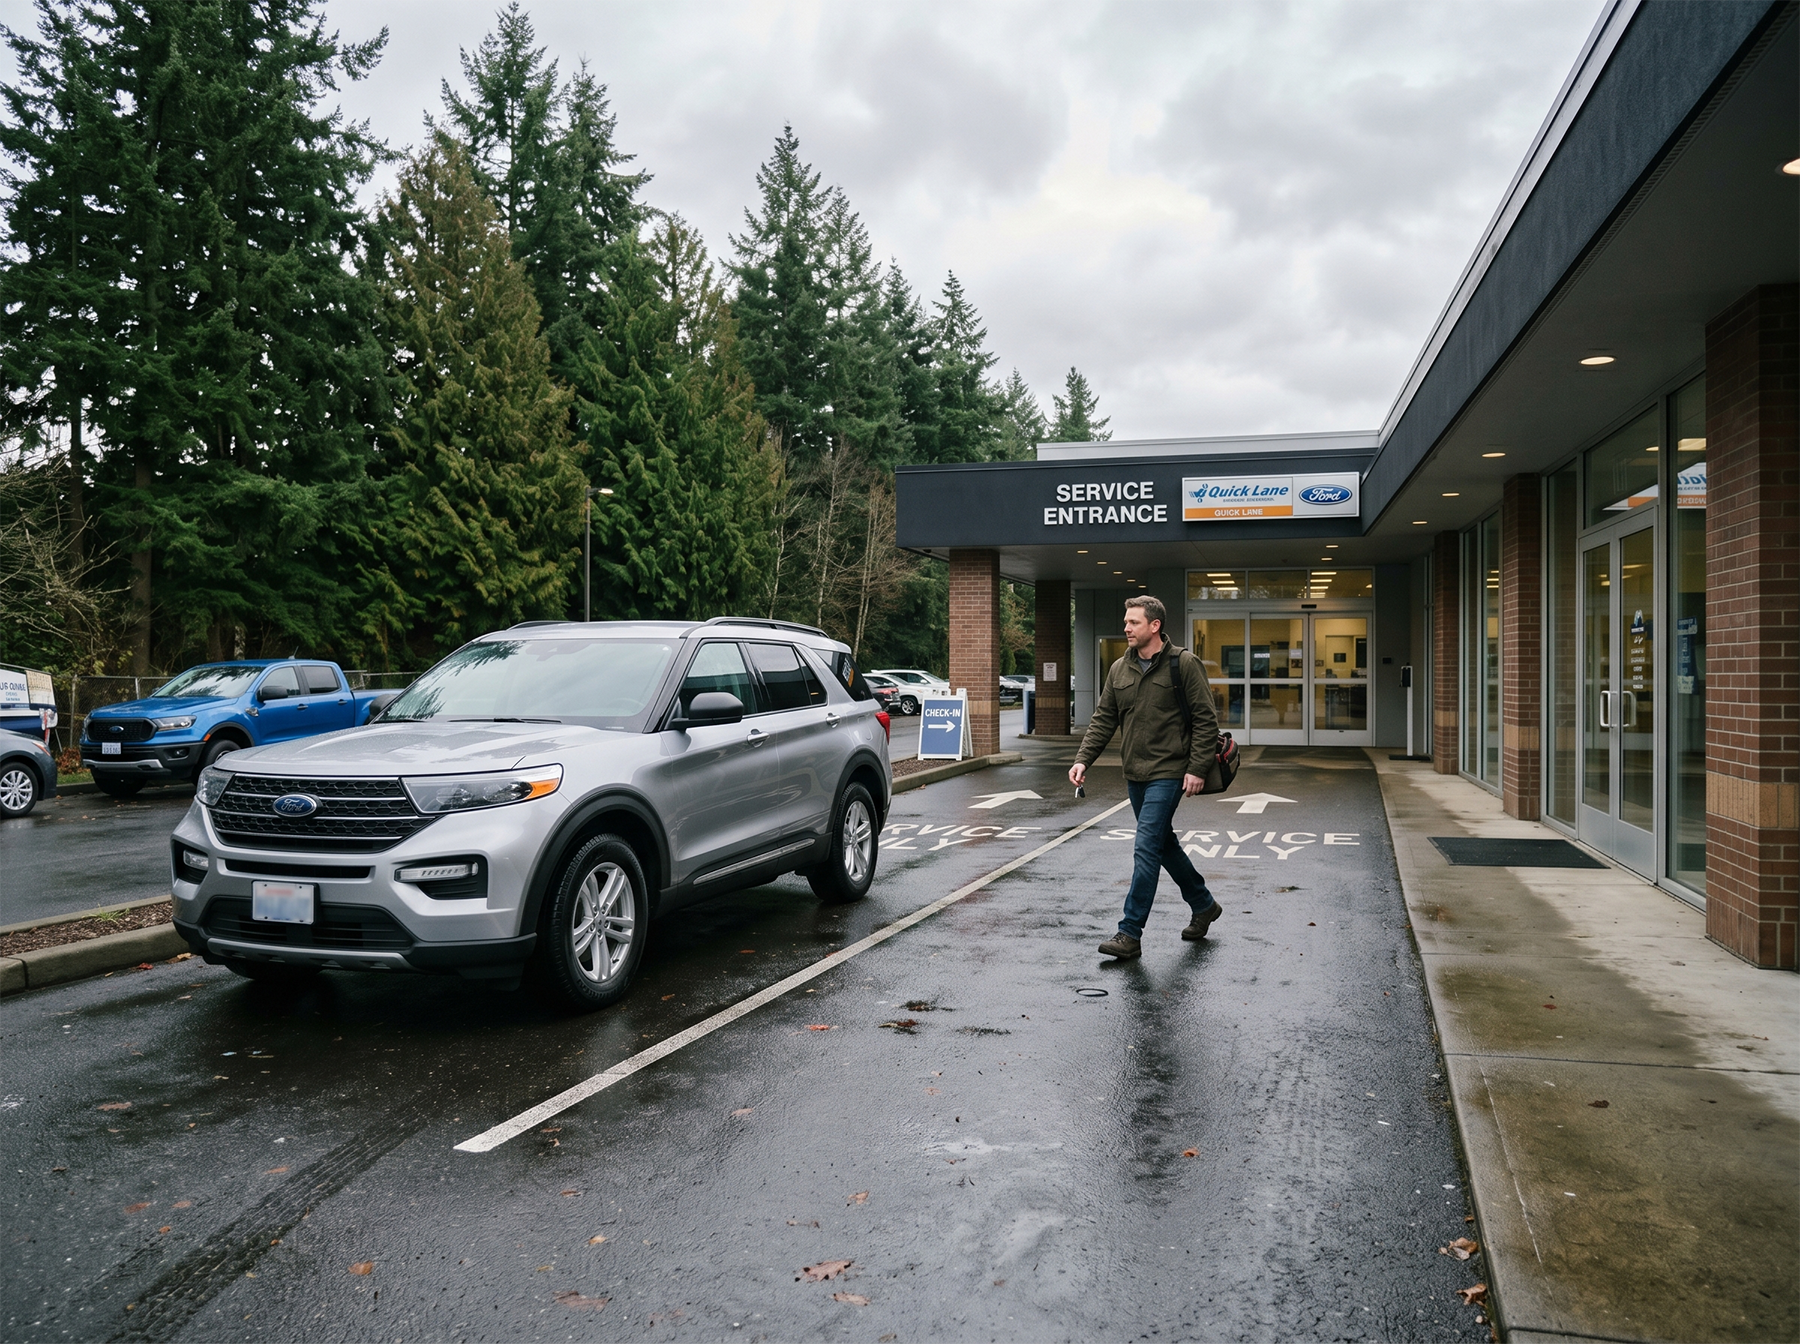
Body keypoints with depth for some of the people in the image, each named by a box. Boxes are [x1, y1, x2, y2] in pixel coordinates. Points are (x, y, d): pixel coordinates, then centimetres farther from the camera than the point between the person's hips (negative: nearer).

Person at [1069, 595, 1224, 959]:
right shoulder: (1119, 670, 9)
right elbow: (1103, 720, 11)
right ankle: (1204, 906, 37)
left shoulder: (1183, 664, -8)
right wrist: (1083, 760, 0)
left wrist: (1197, 769, -15)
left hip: (1168, 773, -7)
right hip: (1135, 775, 7)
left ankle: (1130, 934, -7)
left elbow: (1205, 719, -9)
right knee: (1165, 844, 17)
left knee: (1146, 849, -11)